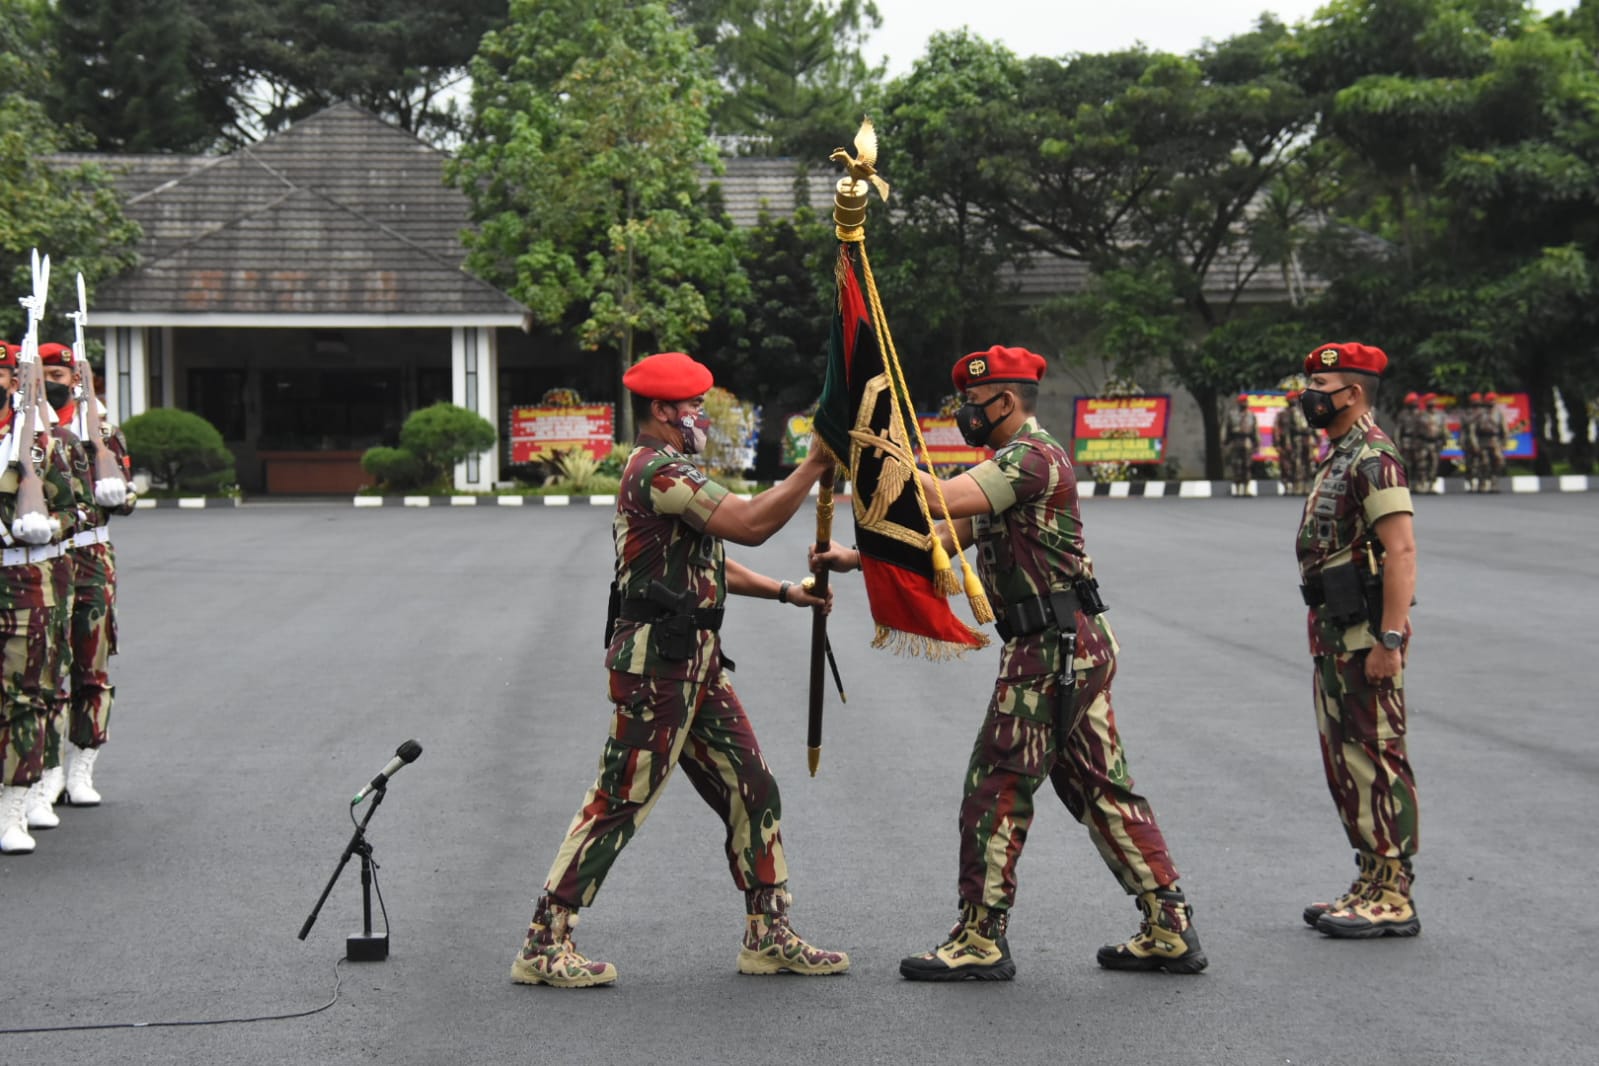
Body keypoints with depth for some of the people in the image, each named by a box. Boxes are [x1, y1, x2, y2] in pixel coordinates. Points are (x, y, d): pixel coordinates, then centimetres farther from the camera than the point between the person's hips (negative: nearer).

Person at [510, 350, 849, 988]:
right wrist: (815, 467, -18)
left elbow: (706, 563, 26)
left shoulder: (669, 472, 21)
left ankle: (769, 937, 16)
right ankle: (543, 947, 1)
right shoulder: (657, 469, -14)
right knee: (618, 803, -7)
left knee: (752, 790, 10)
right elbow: (748, 524, -23)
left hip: (695, 661, 11)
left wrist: (786, 593, 18)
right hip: (655, 661, -11)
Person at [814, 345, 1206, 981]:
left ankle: (981, 940, 3)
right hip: (1079, 645, 10)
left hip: (1052, 648, -10)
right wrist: (854, 559, 12)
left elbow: (939, 502, -27)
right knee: (1098, 786, 11)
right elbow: (943, 538, 19)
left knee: (997, 786, -3)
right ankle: (1170, 930, 13)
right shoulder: (1016, 463, 20)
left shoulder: (1031, 456, -13)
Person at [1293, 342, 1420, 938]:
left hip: (1366, 637, -11)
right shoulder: (1338, 458, 18)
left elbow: (1400, 550, -22)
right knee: (1345, 761, 14)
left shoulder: (1372, 457, -14)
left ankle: (1393, 899, -3)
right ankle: (1371, 884, 21)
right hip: (1336, 637, 11)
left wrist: (1390, 640, -25)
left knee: (1377, 759, -7)